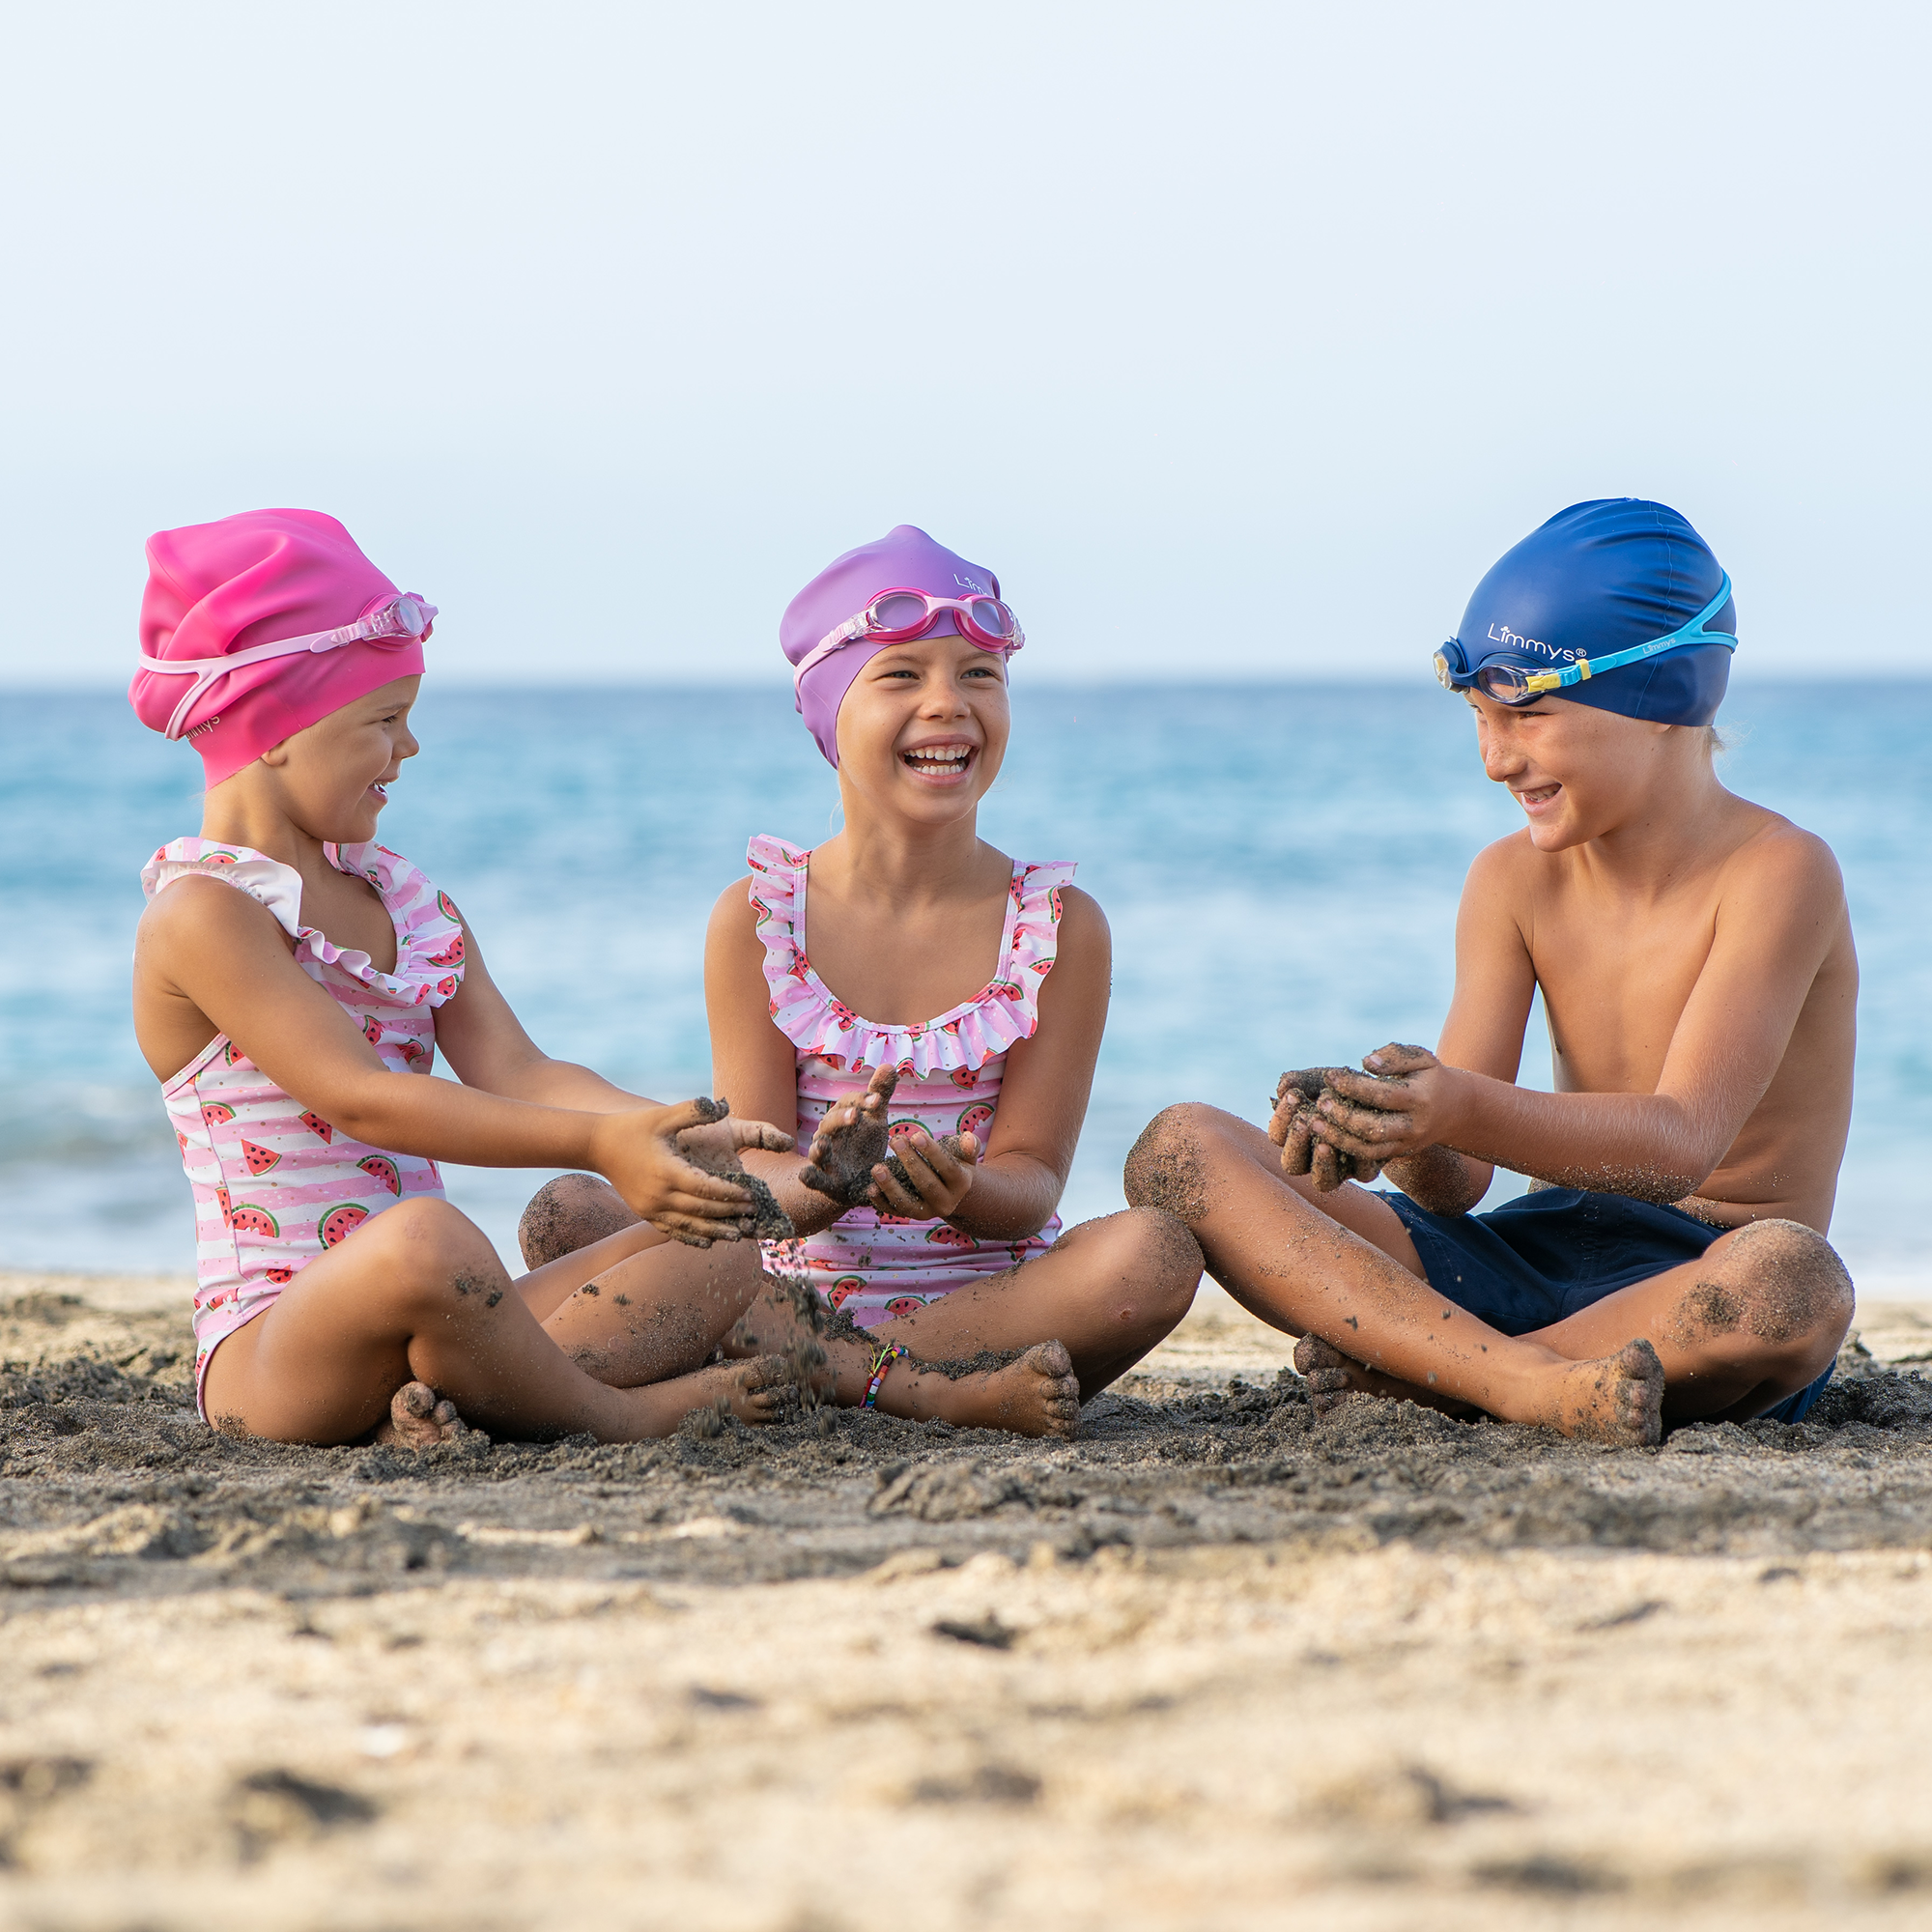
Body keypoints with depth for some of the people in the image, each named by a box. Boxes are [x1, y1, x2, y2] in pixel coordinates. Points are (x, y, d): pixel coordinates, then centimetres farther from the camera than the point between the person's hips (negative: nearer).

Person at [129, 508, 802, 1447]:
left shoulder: (405, 899, 17)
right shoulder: (203, 913, -10)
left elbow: (513, 1072, 3)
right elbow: (363, 1100, -21)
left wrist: (668, 1134, -17)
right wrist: (594, 1143, -29)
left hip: (415, 1322, 9)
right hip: (267, 1355, -9)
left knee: (723, 1245, 1)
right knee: (424, 1238, -41)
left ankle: (461, 1393, -21)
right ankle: (610, 1417, -16)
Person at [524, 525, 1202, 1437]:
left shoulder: (1061, 925, 2)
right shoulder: (757, 916, 2)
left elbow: (1034, 1180, -3)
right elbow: (755, 1176, -3)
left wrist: (960, 1192, -28)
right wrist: (824, 1182, -29)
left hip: (985, 1294, 0)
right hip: (792, 1298, 0)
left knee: (1156, 1251, -30)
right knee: (568, 1215, -25)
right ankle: (933, 1391, -33)